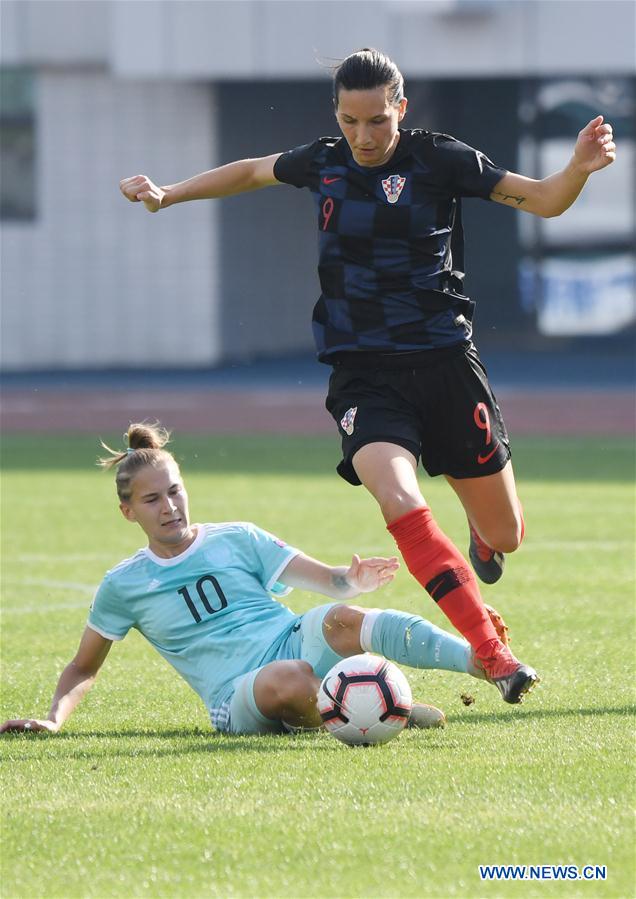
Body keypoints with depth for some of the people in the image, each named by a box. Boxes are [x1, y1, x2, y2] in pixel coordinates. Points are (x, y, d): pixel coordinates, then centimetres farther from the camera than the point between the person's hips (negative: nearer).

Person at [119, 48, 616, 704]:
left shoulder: (441, 159, -4)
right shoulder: (322, 164, 6)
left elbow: (544, 201, -2)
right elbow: (253, 172, 28)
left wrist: (580, 168, -23)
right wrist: (166, 195, 26)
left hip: (444, 361, -1)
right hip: (364, 373, 1)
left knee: (504, 537, 5)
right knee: (399, 503, -27)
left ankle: (482, 537, 47)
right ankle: (495, 657, -23)